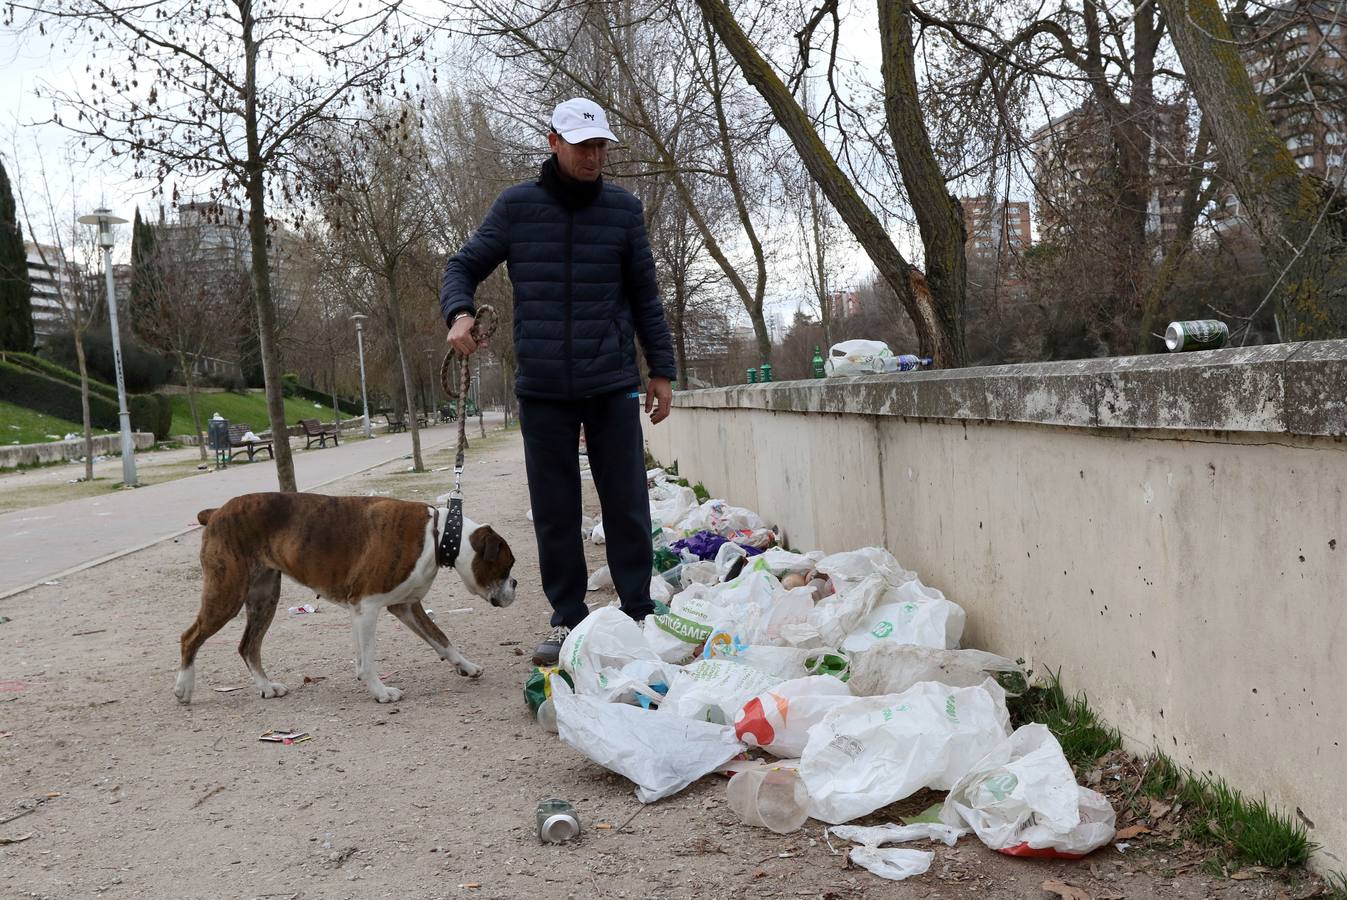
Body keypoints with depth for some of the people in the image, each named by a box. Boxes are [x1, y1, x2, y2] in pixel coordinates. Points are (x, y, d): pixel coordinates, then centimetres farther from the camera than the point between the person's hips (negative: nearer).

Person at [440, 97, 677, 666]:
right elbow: (464, 266, 8)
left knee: (626, 504, 3)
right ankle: (567, 620, 16)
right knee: (554, 510, 5)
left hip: (612, 383, 0)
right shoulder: (515, 207, 3)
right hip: (542, 386, 0)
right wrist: (458, 313, -14)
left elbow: (645, 296, 9)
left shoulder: (623, 209, 4)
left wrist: (662, 370, 7)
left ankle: (638, 613, 15)